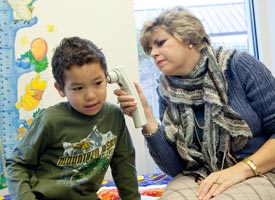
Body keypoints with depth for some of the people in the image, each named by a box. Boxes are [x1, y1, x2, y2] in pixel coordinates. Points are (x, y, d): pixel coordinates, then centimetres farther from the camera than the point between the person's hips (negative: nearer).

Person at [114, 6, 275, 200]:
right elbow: (175, 167, -2)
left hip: (258, 174, -1)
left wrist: (242, 169, -20)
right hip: (200, 177, 2)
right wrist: (145, 117, -14)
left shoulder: (238, 66, -8)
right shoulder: (167, 92, 2)